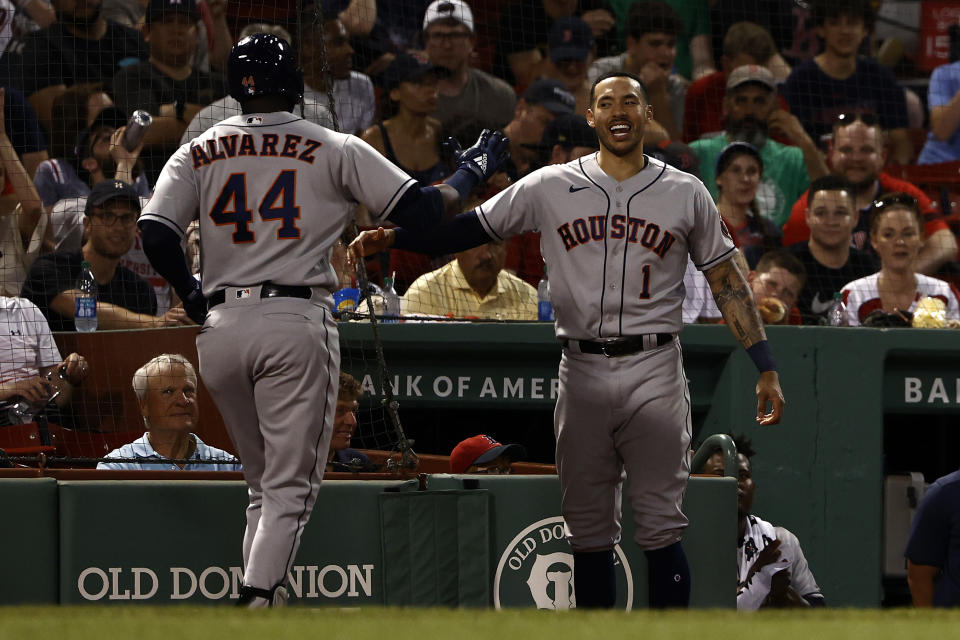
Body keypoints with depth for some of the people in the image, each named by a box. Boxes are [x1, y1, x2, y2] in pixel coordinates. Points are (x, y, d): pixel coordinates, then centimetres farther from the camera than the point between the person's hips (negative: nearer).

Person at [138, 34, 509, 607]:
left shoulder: (198, 153, 10)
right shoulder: (335, 149, 3)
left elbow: (155, 234, -3)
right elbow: (421, 209, 0)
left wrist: (191, 294, 14)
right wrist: (469, 175, 19)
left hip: (220, 327, 4)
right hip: (296, 322, -4)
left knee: (265, 484, 19)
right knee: (290, 488, -5)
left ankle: (265, 593, 15)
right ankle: (257, 606, -22)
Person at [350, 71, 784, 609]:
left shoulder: (686, 194, 5)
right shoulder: (551, 187, 6)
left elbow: (727, 280, 8)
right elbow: (473, 227, 9)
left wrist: (766, 368, 2)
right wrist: (391, 238, -3)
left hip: (654, 374, -2)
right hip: (582, 374, 2)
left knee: (661, 528, -6)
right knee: (589, 531, 5)